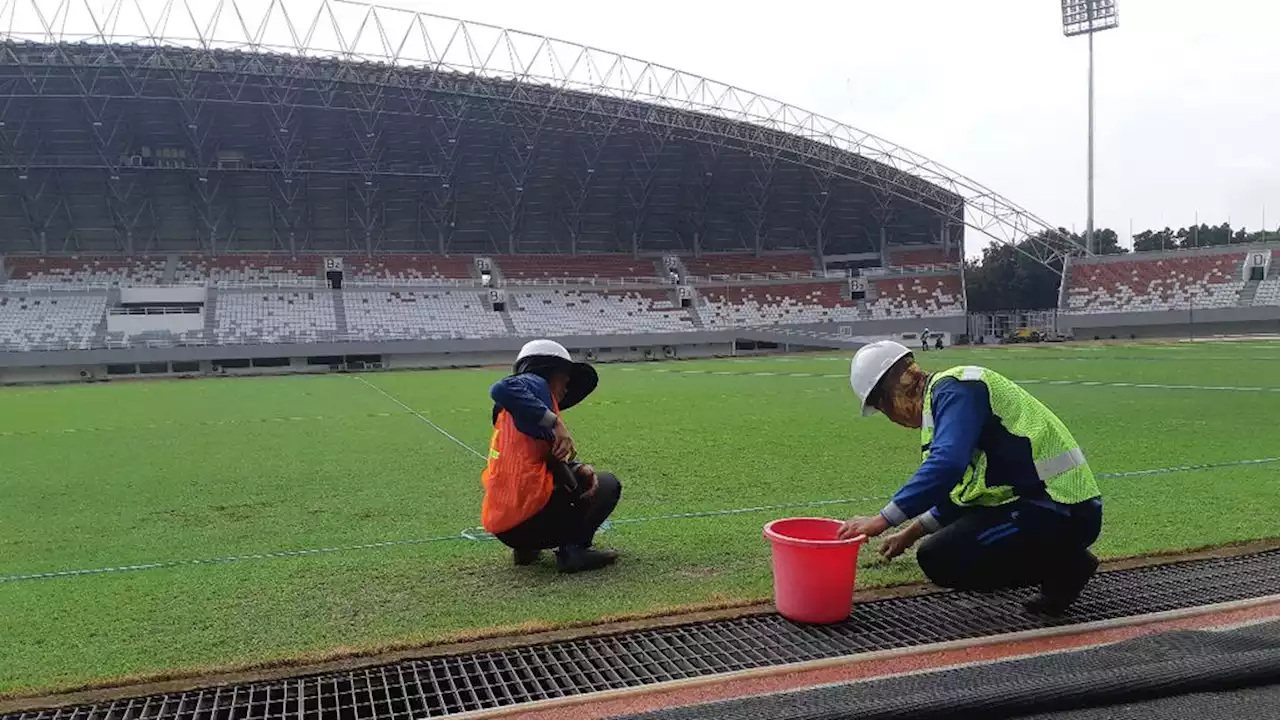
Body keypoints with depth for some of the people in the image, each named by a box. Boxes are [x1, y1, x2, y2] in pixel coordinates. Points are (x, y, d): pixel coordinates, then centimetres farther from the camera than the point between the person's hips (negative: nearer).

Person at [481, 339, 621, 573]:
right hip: (528, 516, -9)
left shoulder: (510, 413, 24)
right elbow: (502, 389, -28)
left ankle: (526, 548, 15)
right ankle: (573, 548, -9)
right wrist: (555, 421, -25)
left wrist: (579, 468, 1)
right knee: (608, 484, 11)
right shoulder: (536, 384, -3)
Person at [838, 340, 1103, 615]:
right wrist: (911, 533, 35)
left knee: (938, 559, -13)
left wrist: (882, 520, -25)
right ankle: (1062, 562, 13)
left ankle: (1063, 565, -4)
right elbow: (959, 491, 28)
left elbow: (946, 465, -29)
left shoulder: (953, 389, -12)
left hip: (1062, 510, -10)